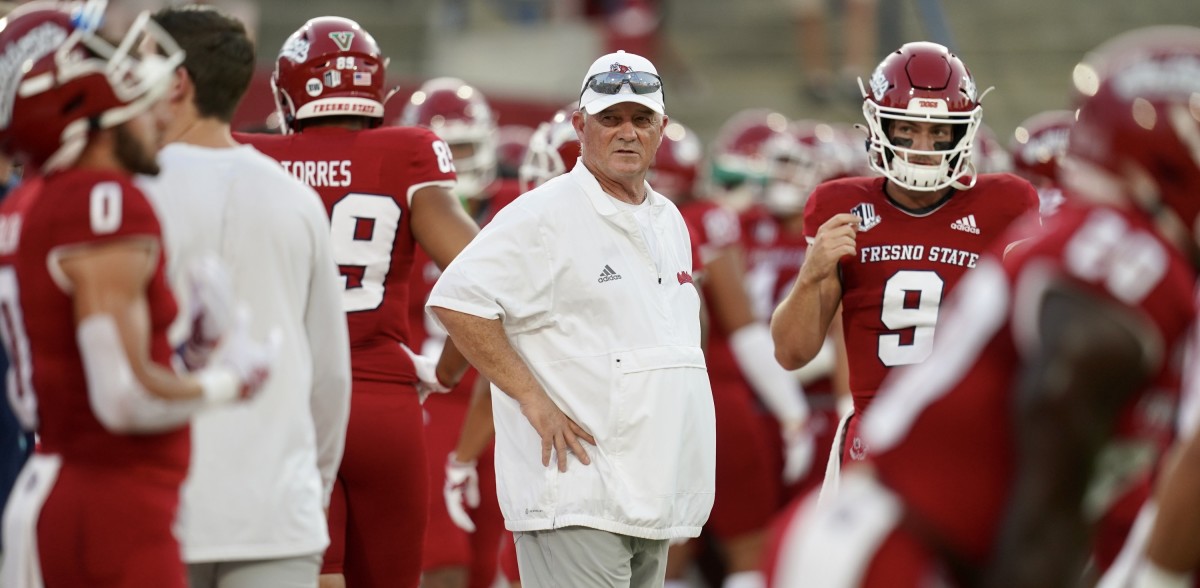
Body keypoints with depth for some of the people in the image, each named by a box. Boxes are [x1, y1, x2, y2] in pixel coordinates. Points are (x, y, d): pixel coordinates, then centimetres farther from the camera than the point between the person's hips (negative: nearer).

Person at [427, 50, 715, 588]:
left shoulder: (669, 223, 17)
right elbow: (456, 301, -17)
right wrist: (534, 401, -17)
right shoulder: (548, 215, -9)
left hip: (651, 498, 9)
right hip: (577, 500, -9)